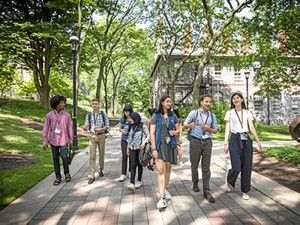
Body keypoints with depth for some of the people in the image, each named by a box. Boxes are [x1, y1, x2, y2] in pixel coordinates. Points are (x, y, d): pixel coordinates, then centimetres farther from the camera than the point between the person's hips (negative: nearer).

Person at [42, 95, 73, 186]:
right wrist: (44, 141, -3)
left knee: (64, 157, -7)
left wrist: (71, 140, 4)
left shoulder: (66, 115, -1)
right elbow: (46, 129, -1)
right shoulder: (49, 115, -3)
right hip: (53, 140, 1)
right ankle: (58, 177, 21)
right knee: (55, 159, 8)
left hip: (63, 140, -1)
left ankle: (67, 173, 19)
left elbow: (69, 128, 3)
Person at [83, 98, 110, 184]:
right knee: (92, 156, -5)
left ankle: (101, 170, 34)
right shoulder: (88, 115, 5)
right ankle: (91, 176, -3)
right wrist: (85, 127, -21)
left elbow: (107, 125, 0)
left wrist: (101, 129, -18)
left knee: (101, 154, 12)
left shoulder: (103, 114, 1)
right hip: (92, 136, 0)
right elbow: (85, 127, 3)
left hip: (101, 135, 0)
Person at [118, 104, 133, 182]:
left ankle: (130, 171, 31)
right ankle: (123, 174, 2)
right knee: (124, 156, -1)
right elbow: (119, 128, 10)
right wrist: (122, 130, -11)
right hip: (124, 139, 1)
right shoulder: (122, 119, 1)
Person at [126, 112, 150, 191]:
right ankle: (132, 183, -8)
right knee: (133, 165, -4)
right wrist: (128, 147, 14)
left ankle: (139, 181, 21)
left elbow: (148, 136, -2)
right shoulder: (131, 127, 11)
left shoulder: (142, 126, -5)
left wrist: (144, 142, -18)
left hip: (140, 148, -3)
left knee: (139, 164, 7)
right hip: (132, 148, 4)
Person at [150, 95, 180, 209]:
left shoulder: (173, 116, 8)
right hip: (159, 145, -4)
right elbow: (152, 133, -7)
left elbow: (178, 129, 18)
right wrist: (154, 148, -13)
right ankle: (162, 198, -9)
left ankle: (165, 190, 35)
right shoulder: (156, 116, -4)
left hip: (170, 145, 4)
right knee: (160, 170, -10)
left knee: (168, 168, 14)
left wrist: (175, 132, -6)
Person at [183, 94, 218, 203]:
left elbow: (215, 130, 12)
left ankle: (206, 191, 5)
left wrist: (208, 129, -10)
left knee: (206, 167, 0)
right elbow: (185, 124, 1)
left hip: (207, 142, 2)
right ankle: (195, 184, 35)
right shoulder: (194, 113, -2)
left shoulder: (212, 115, 7)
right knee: (194, 165, 11)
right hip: (195, 141, -2)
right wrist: (190, 125, -23)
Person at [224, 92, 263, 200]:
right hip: (235, 140, -3)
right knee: (236, 167, -11)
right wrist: (225, 142, -10)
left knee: (247, 167, 3)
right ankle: (229, 180, 23)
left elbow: (252, 128, 8)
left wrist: (258, 142, 2)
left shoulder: (247, 113, 12)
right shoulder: (229, 113, 6)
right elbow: (227, 128, 0)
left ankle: (245, 191, 19)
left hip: (246, 140, 3)